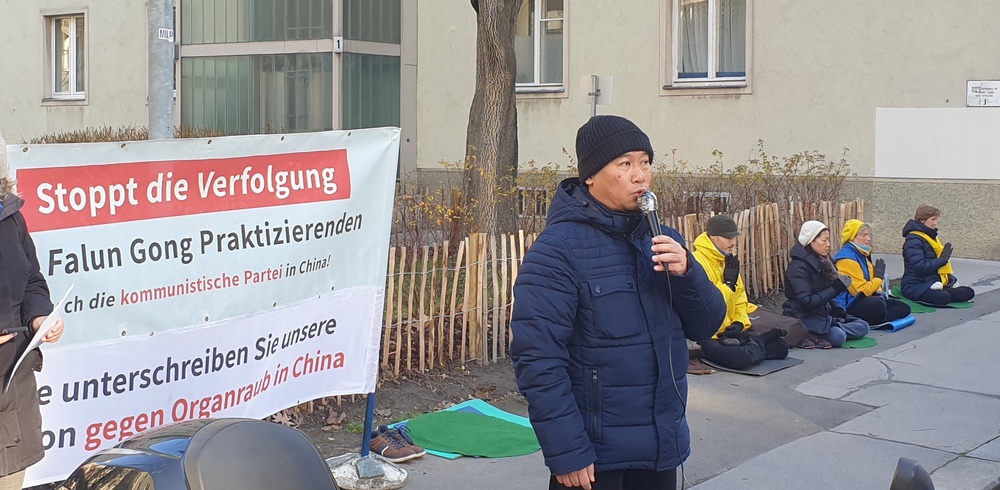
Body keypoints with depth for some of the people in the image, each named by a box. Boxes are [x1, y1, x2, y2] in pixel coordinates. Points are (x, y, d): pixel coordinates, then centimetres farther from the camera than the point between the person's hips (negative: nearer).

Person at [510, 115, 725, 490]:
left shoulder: (661, 238, 7)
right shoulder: (557, 250, -14)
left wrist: (686, 273, -11)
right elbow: (538, 358, -18)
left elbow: (706, 326, 8)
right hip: (595, 454, -6)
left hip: (663, 446, 7)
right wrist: (567, 453, -19)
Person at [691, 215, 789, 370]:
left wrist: (740, 322, -2)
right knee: (741, 357, -32)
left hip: (731, 330, 7)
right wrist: (728, 281, -24)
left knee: (780, 347, -2)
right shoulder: (697, 262, -19)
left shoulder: (727, 260, 11)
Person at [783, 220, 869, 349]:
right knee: (838, 337, -32)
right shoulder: (798, 267, -16)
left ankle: (815, 335, -11)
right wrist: (835, 289, -22)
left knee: (862, 326, -1)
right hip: (804, 318, -10)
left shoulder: (822, 262, 12)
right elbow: (807, 301, -23)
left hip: (823, 314, 10)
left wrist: (838, 309, 0)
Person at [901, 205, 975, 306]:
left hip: (934, 284, 9)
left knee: (968, 292, -6)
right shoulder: (913, 240, -12)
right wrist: (942, 259, -15)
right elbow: (920, 266, -23)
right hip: (915, 286, -9)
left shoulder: (931, 236, 19)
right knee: (943, 297, -37)